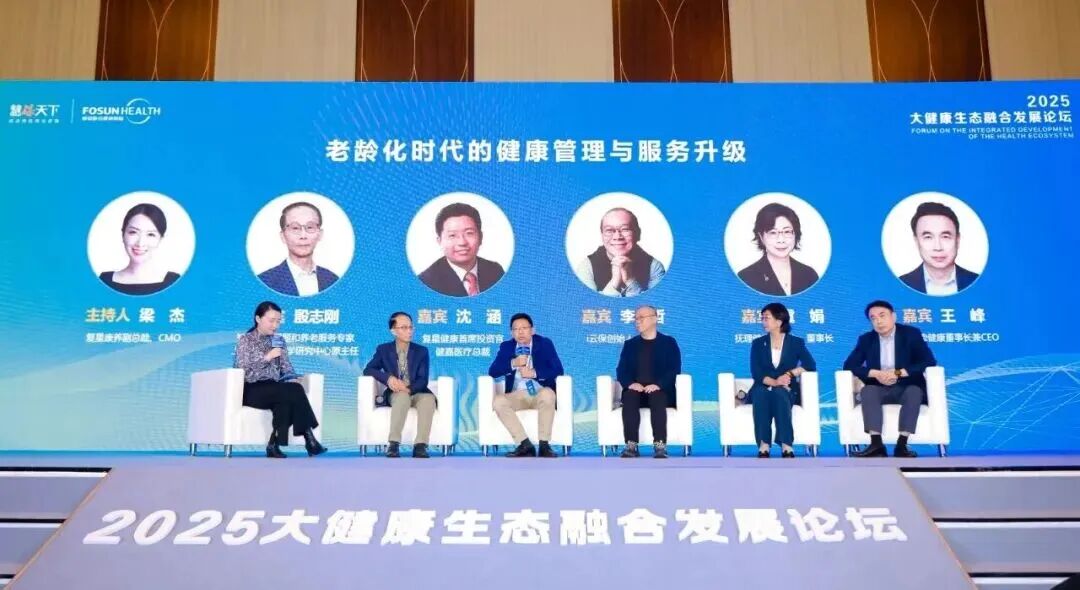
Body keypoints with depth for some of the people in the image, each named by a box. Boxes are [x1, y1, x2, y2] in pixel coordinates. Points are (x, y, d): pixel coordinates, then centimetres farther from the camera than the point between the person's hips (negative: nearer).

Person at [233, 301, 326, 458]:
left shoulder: (278, 341, 15)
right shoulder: (245, 340, -2)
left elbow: (286, 368, 11)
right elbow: (244, 372, -13)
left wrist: (293, 382, -11)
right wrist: (266, 357, -21)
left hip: (274, 389, 5)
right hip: (252, 390, -5)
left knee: (294, 389, -32)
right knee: (292, 392, -31)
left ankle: (274, 444, -29)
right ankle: (308, 438, -27)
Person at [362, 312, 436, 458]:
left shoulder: (421, 351, 8)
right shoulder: (383, 349, 9)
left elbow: (423, 380, -1)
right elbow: (368, 370, 1)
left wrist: (409, 389, -24)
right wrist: (388, 378, -18)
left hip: (417, 393, 1)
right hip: (395, 394, -1)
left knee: (429, 398, -34)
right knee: (402, 396, -37)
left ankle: (420, 445, -38)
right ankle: (393, 443, -40)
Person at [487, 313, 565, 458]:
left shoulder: (545, 344, 6)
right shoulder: (506, 346, 12)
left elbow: (558, 370, -4)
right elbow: (492, 371, 1)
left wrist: (534, 373, -18)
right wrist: (513, 363, -16)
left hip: (540, 393, -2)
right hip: (517, 395, 2)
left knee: (548, 394, -37)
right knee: (498, 402, -29)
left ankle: (544, 445, -29)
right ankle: (525, 445, -28)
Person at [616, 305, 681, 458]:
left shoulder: (668, 342, 9)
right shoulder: (630, 344, 18)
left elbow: (674, 370, -3)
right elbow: (621, 370, 7)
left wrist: (658, 385, -21)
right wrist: (630, 383, -16)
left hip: (660, 391, -2)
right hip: (636, 390, 2)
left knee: (657, 399, -37)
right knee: (630, 397, -33)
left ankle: (660, 446, -41)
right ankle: (631, 446, -38)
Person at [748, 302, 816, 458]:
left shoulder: (796, 343, 8)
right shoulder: (758, 343, 10)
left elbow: (811, 365, -6)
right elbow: (756, 372, -4)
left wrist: (790, 373, -20)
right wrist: (774, 382, -22)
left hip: (786, 391, -1)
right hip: (763, 389, 1)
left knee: (779, 393, -37)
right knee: (760, 393, -35)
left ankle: (786, 446, -43)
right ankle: (764, 445, -43)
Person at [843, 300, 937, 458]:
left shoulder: (911, 334, -1)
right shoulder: (866, 339, 7)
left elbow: (929, 362, -10)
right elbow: (849, 365, 0)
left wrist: (898, 373, -20)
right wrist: (876, 374, -17)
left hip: (906, 388, -2)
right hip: (879, 389, 2)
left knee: (914, 391, -35)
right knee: (868, 391, -31)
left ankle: (901, 445, -38)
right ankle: (876, 444, -41)